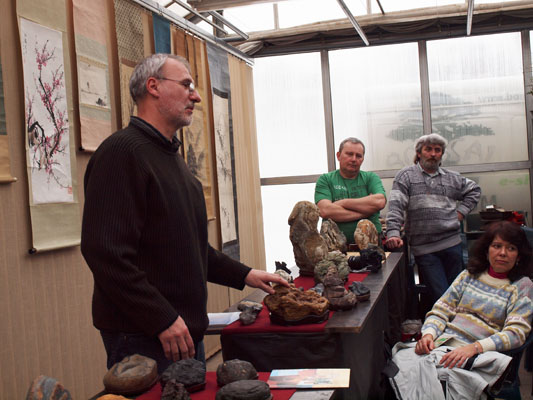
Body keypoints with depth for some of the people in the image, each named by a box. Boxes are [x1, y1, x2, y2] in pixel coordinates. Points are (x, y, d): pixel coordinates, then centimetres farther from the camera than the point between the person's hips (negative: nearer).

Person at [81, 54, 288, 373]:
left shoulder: (172, 156, 17)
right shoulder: (123, 151, -15)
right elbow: (107, 252, -24)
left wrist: (243, 275, 15)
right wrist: (163, 320, -23)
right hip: (143, 338, -9)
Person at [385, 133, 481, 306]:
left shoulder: (452, 178, 16)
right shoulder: (406, 176, 3)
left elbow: (474, 190, 32)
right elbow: (396, 206, -8)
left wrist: (461, 211, 15)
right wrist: (393, 233, -22)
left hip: (452, 244, 4)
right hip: (423, 248, -4)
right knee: (440, 296, -7)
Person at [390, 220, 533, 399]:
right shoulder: (470, 275, 19)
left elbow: (516, 333, -5)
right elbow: (441, 310, 15)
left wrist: (473, 347, -19)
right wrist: (428, 334, -7)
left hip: (478, 356, -4)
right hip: (441, 343, 4)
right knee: (400, 358, -27)